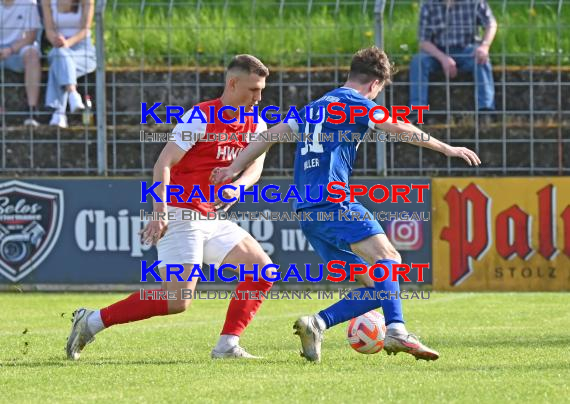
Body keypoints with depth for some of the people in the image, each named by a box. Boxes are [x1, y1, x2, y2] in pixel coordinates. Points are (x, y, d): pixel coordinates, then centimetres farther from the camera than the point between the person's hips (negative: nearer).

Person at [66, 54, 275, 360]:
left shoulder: (256, 125, 9)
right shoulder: (200, 118, -13)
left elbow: (255, 168, -1)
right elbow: (163, 164, -17)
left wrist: (237, 187, -25)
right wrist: (160, 213, -28)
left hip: (213, 218, 8)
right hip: (181, 216, -8)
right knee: (177, 300, -18)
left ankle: (227, 346, 0)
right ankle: (92, 321, -9)